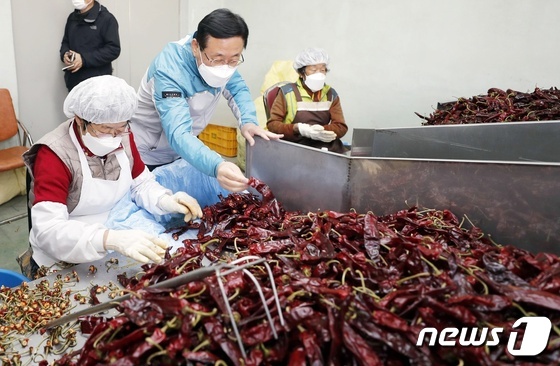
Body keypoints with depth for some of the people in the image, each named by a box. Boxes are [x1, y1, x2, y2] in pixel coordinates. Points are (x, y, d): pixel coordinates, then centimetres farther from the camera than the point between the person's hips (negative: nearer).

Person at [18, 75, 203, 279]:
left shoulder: (123, 138, -4)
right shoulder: (53, 154, -21)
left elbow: (142, 183, 7)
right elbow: (48, 230, -29)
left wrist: (165, 201, -15)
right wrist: (111, 239, -45)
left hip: (116, 251, 4)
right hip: (65, 263, -4)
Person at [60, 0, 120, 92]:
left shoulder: (106, 19, -6)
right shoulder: (72, 18, 15)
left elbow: (114, 49, -12)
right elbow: (65, 42, 26)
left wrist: (84, 59, -18)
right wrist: (64, 54, 1)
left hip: (98, 82, -6)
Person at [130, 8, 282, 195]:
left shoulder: (219, 57, -16)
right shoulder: (169, 70, -35)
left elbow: (237, 89, -3)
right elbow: (178, 135, -45)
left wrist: (248, 121, -26)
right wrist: (217, 166, -63)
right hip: (146, 155, -5)